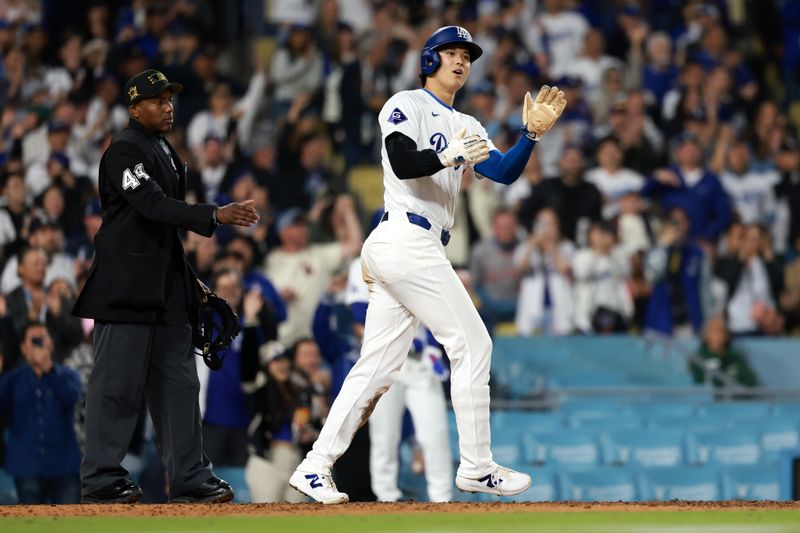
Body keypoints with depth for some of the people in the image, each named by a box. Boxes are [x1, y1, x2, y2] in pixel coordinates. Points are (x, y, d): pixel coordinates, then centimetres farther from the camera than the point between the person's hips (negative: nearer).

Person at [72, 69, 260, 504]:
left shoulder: (165, 151, 18)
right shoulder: (125, 150, -11)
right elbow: (153, 206, -24)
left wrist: (189, 281, 19)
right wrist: (216, 216, -33)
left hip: (166, 285, 9)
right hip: (127, 284, -9)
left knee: (178, 381, 8)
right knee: (118, 381, -7)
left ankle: (189, 478, 10)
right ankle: (101, 480, -3)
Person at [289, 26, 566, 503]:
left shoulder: (466, 128, 22)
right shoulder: (406, 106, -1)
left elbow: (504, 173, 7)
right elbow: (402, 163, -18)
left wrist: (531, 134, -8)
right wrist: (450, 157, -31)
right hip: (407, 241, -9)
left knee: (378, 365, 5)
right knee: (472, 344, -7)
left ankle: (315, 468, 2)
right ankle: (476, 468, -2)